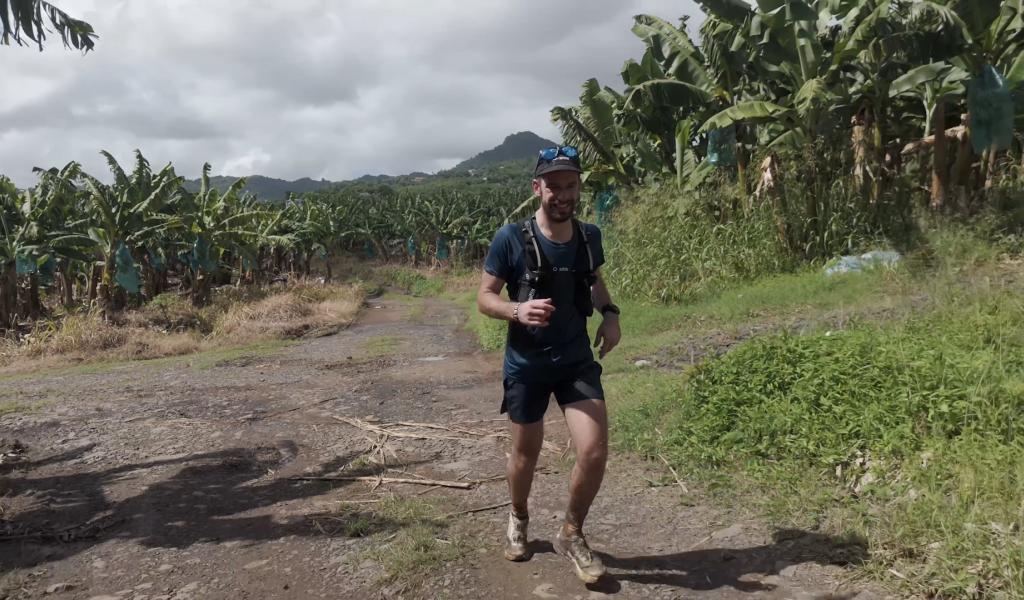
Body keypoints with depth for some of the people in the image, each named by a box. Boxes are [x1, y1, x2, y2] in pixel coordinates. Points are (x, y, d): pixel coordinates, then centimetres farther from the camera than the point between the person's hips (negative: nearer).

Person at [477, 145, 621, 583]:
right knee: (526, 454, 15)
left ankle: (571, 534, 19)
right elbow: (484, 298, -9)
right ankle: (518, 520, 46)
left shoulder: (589, 236, -3)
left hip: (577, 360, 3)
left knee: (595, 452, -8)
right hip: (526, 364, -2)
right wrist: (517, 310, -30)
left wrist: (609, 313, -2)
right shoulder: (511, 239, -15)